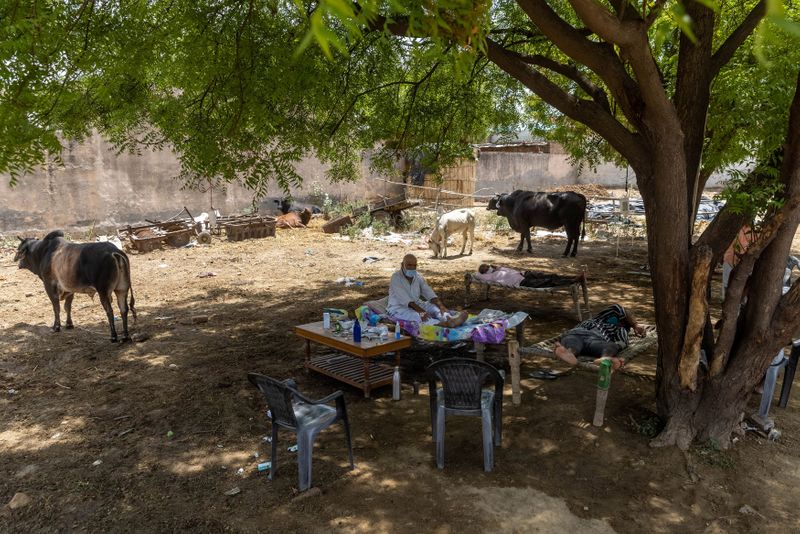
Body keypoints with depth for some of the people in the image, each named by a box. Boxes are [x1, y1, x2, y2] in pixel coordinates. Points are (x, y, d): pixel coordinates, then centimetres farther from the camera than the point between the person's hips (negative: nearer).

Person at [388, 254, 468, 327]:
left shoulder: (418, 277, 4)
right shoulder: (396, 278, -15)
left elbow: (430, 294, -7)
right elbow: (404, 299, -27)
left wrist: (441, 306, -25)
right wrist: (421, 311, -39)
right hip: (398, 309, -7)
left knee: (433, 306, -18)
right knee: (415, 315, -36)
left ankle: (451, 320, -49)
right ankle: (443, 324, -61)